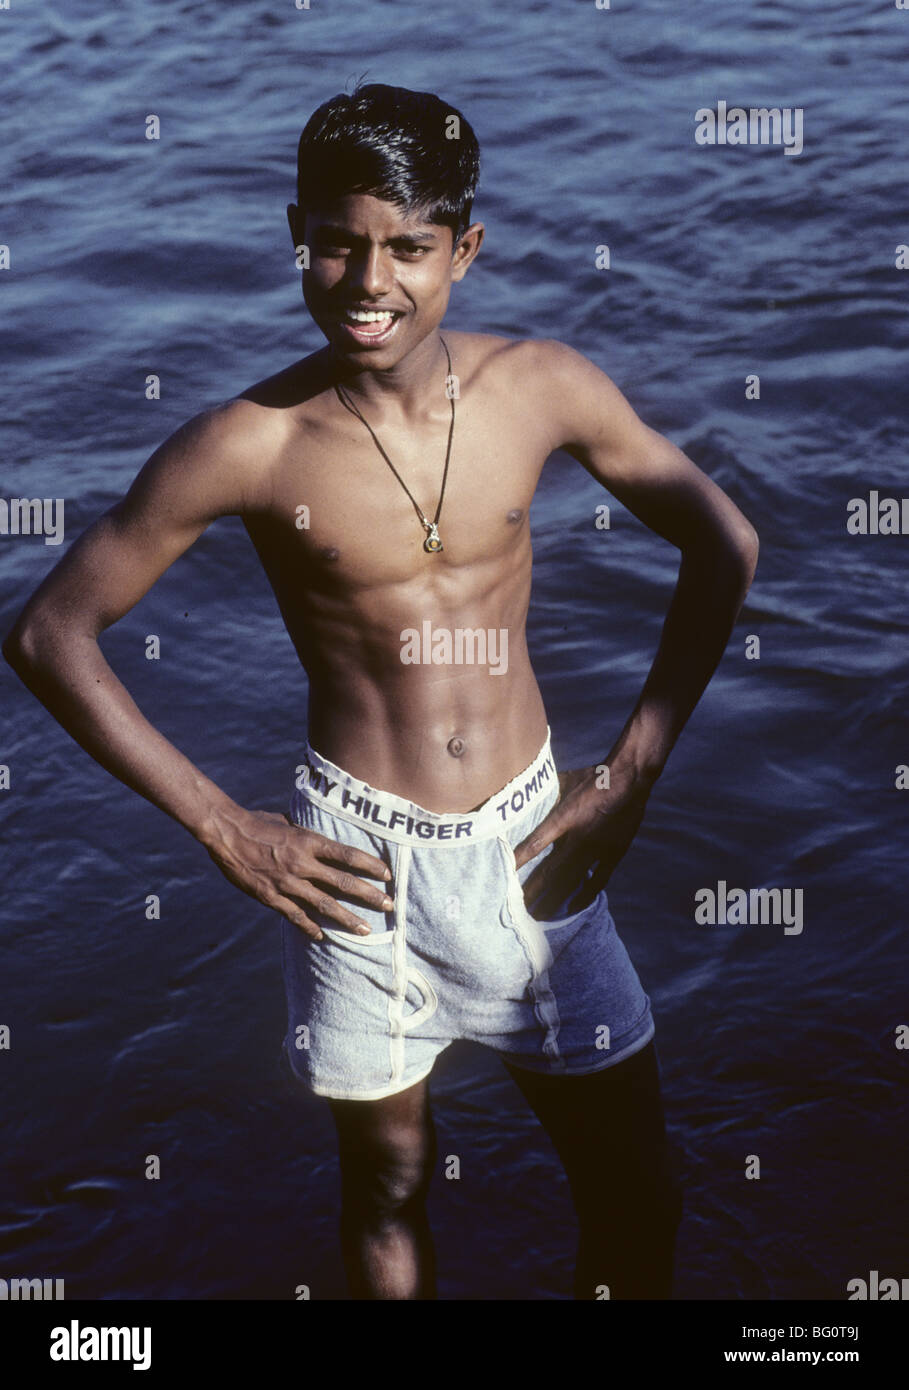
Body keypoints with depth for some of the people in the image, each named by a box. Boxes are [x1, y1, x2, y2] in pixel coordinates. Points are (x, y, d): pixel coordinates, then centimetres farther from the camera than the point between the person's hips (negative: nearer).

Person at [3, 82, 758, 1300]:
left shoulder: (544, 389, -7)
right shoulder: (250, 446, -14)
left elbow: (724, 546, 5)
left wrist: (633, 769, -1)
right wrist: (225, 831, -8)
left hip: (529, 839, 2)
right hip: (360, 857, -2)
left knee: (634, 1184, 11)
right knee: (389, 1180, 15)